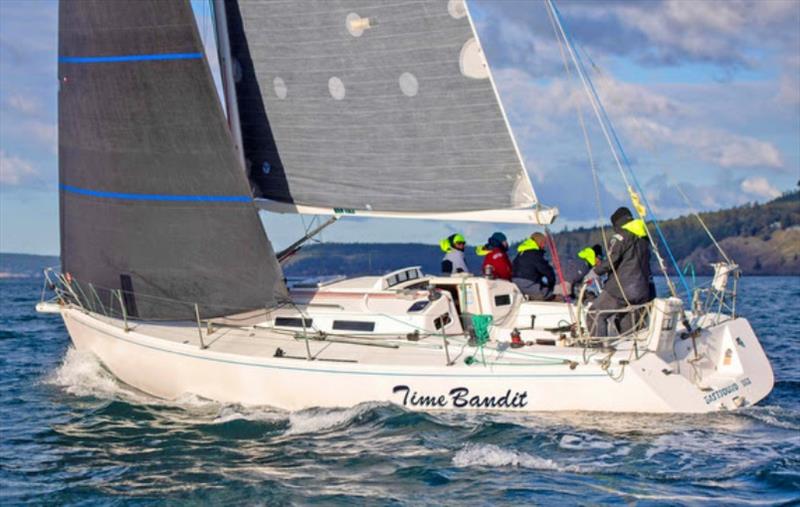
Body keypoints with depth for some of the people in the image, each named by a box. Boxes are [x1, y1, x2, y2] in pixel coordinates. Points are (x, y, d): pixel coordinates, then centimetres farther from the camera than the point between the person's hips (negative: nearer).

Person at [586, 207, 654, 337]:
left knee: (595, 315, -4)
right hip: (642, 291, 8)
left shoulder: (621, 235, -6)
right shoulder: (644, 238, 18)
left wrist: (595, 272, -3)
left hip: (622, 289, -8)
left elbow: (612, 260, -15)